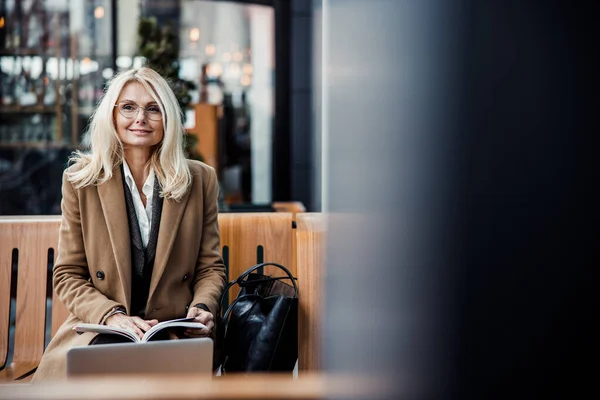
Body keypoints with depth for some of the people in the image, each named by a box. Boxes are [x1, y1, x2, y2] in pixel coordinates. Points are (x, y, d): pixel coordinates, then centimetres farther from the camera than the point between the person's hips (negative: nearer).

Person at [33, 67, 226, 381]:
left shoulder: (200, 180, 8)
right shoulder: (81, 181, 5)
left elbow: (210, 267, 12)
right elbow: (67, 275, 4)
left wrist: (201, 307, -10)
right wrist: (112, 316, -14)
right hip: (97, 333, 0)